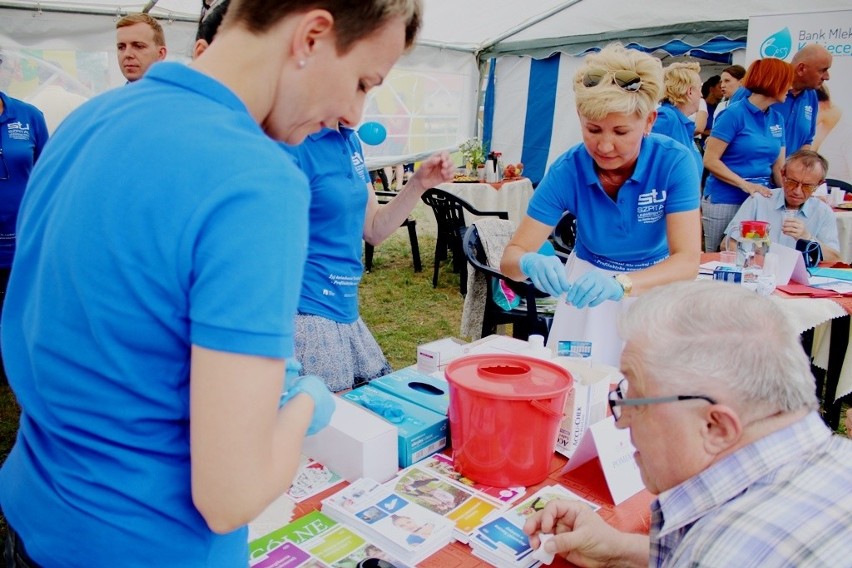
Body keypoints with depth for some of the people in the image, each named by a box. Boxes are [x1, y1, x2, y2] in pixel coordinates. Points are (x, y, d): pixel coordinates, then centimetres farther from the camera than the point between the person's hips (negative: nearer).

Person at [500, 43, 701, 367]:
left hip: (656, 284, 0)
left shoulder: (674, 162, -21)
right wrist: (532, 263, -45)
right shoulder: (567, 171, -20)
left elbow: (688, 261, -28)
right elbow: (511, 256, -22)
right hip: (587, 287, 1)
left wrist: (622, 284, -47)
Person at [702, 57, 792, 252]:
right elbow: (710, 160, -14)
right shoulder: (734, 113, -10)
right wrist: (746, 185, -21)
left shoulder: (777, 119, 9)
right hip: (725, 201, -6)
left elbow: (778, 166, 10)